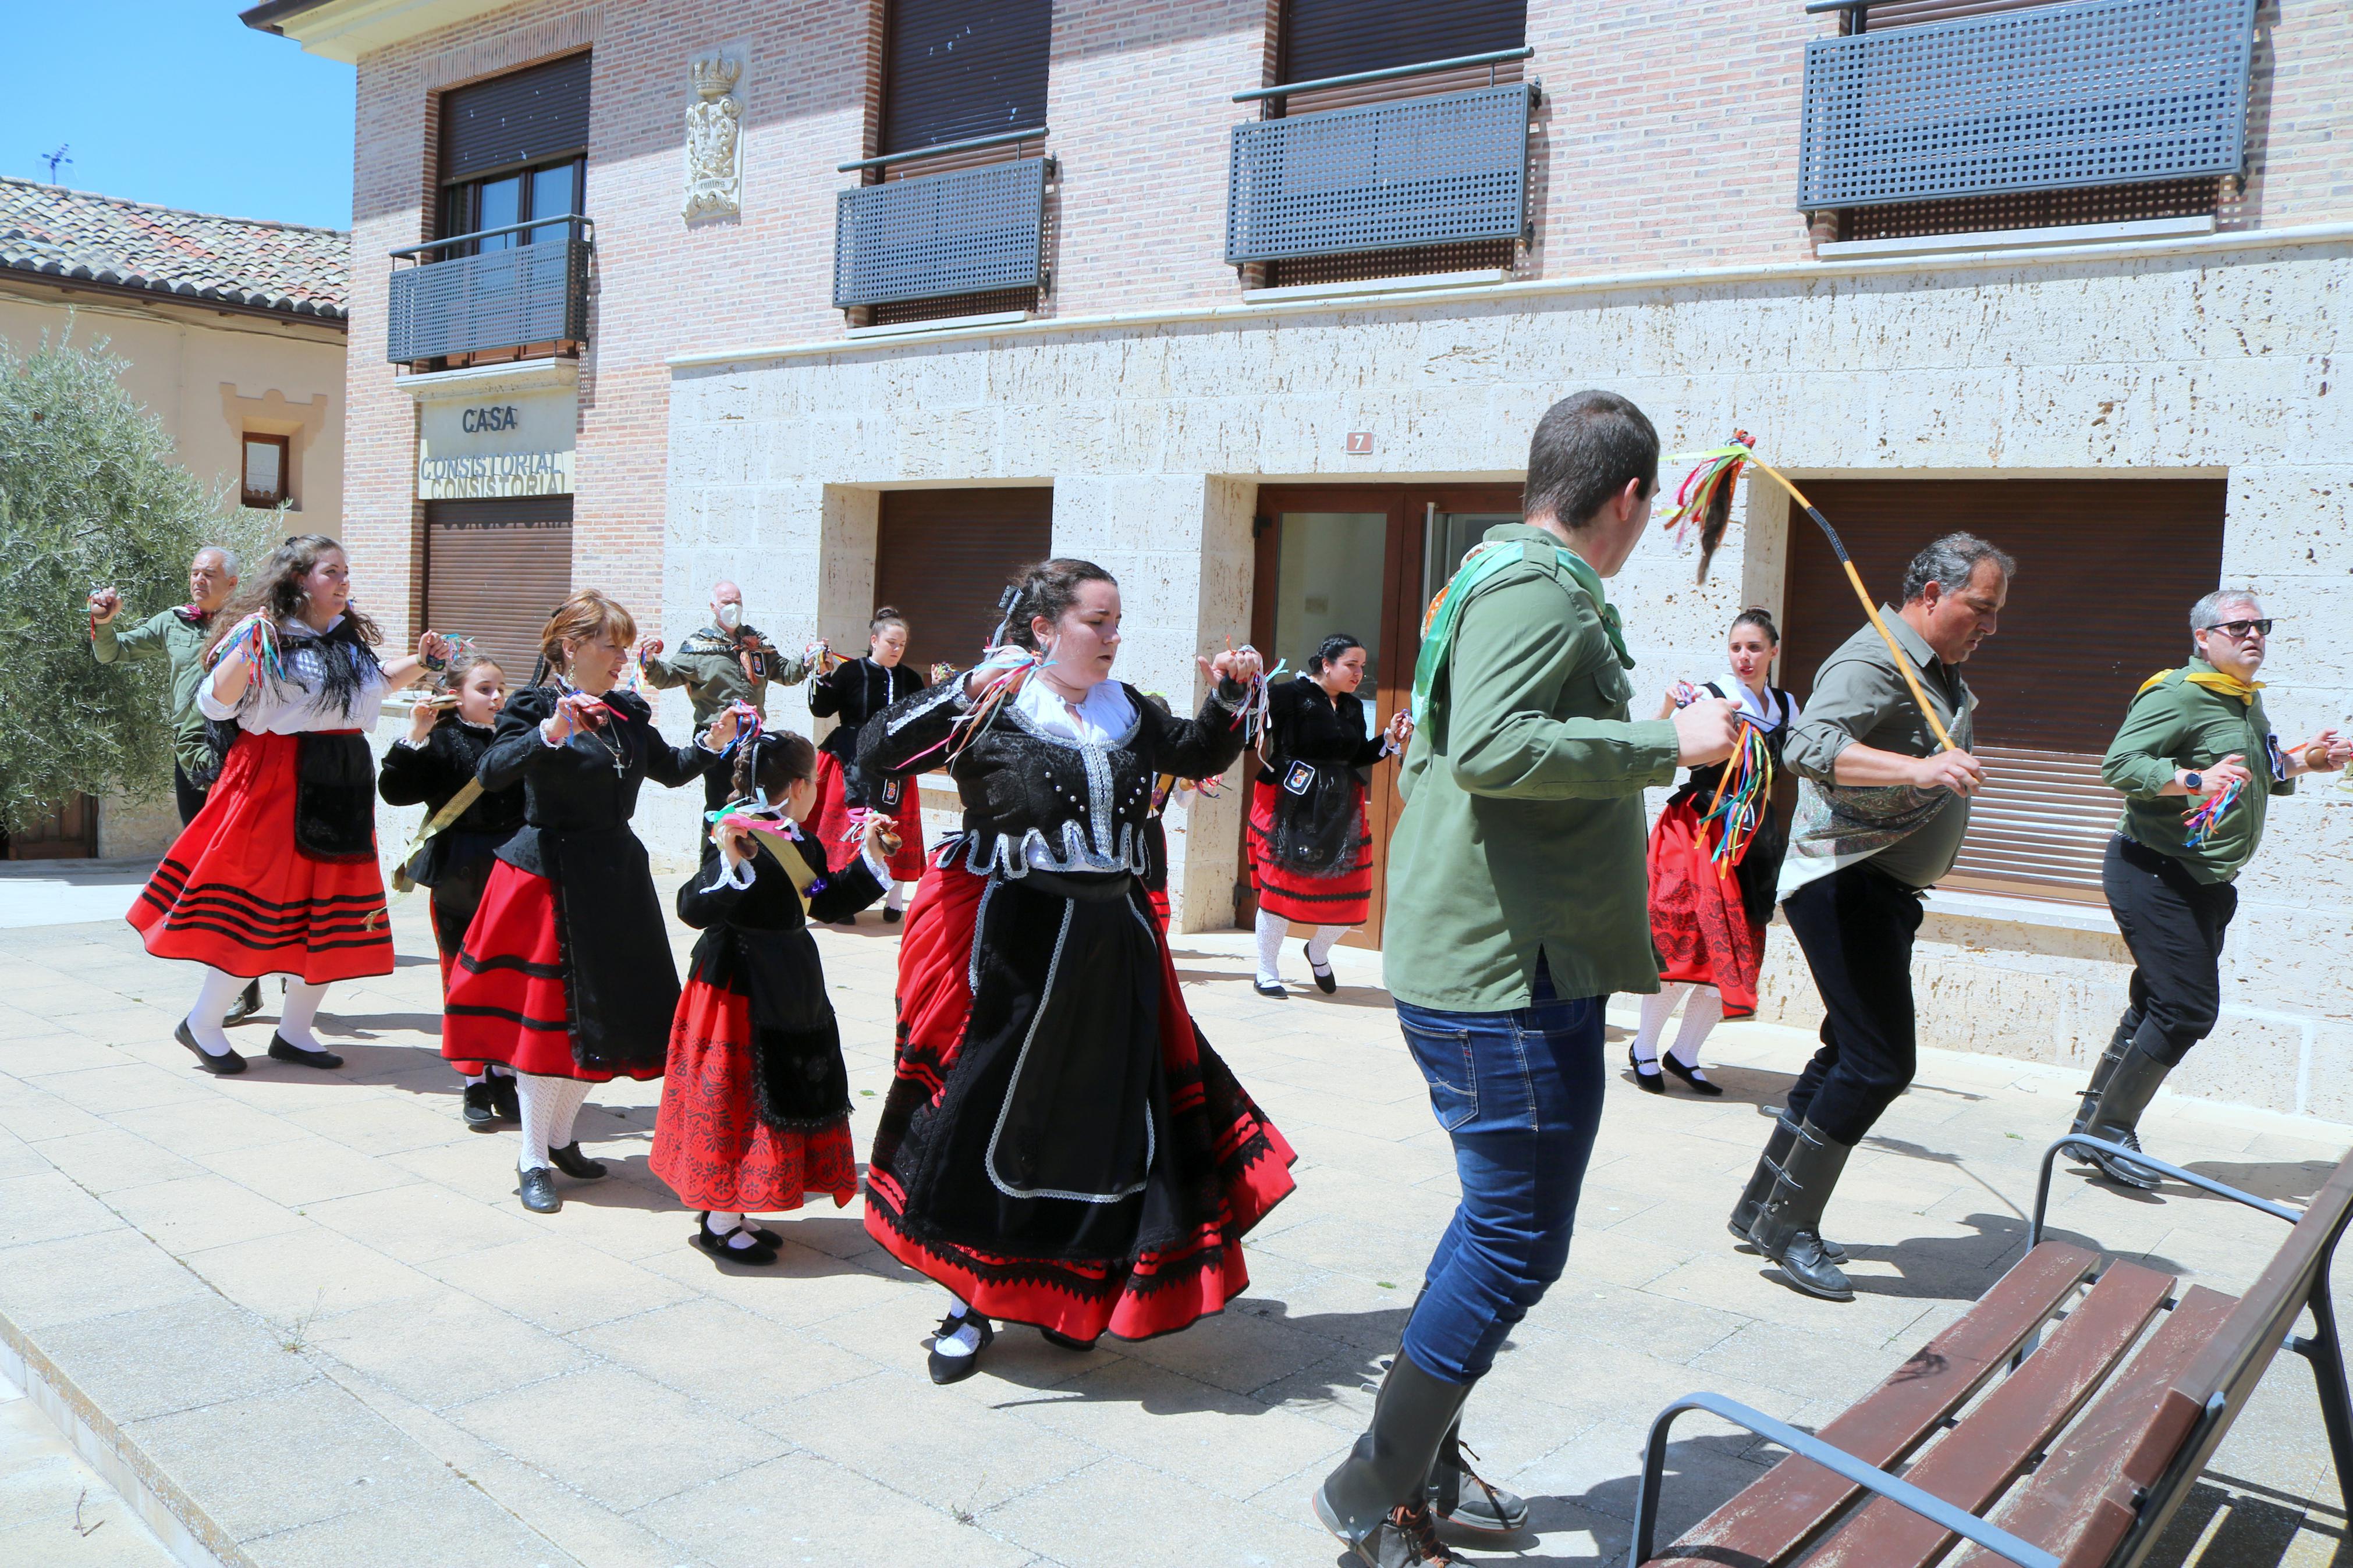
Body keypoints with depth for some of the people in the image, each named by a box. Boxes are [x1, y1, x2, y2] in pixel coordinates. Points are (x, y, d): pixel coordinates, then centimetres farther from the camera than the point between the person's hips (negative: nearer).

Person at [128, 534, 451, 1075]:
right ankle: (202, 1025, 13)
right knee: (261, 903, -5)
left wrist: (419, 662, 16)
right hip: (279, 781, -7)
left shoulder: (351, 637, 12)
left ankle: (294, 1031, 19)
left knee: (331, 910, 8)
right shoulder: (266, 634, -8)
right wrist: (246, 650, -25)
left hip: (344, 784, 7)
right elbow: (215, 704, -12)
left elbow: (376, 684, 31)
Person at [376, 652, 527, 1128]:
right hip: (457, 883, -3)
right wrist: (414, 739, -20)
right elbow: (395, 790, -11)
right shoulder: (441, 742, -3)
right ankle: (475, 1082, 16)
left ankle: (503, 1076, 19)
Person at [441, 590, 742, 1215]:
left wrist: (712, 743, 2)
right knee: (548, 1011, -2)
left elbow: (670, 770, 18)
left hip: (614, 874, 7)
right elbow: (491, 773, -24)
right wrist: (552, 732, -36)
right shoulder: (535, 705, -10)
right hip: (549, 874, -6)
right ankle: (533, 1159, 11)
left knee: (604, 1007, 11)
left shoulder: (628, 712, 8)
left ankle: (561, 1136, 28)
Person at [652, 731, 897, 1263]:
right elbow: (694, 909, -26)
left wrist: (870, 857, 15)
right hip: (740, 991, -9)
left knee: (788, 1095, 15)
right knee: (737, 1097, -1)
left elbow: (828, 901, 21)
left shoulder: (804, 846, 10)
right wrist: (728, 863, -40)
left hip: (790, 991, 10)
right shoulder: (735, 840, -18)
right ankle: (719, 1223, 14)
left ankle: (734, 1211, 28)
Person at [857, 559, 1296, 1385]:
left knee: (1104, 1118, 11)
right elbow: (876, 751, -17)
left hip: (1112, 945, 6)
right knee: (990, 1116, 4)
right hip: (1014, 945, -5)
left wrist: (1232, 694, 6)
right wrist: (969, 690, -26)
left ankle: (1061, 1294, 30)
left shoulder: (1126, 712, 9)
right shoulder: (992, 711, -7)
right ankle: (971, 1303, 21)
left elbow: (1202, 753, 24)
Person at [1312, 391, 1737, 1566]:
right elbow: (1488, 748, -31)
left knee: (1499, 1219, 20)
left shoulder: (1492, 577, 17)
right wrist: (1667, 743, -23)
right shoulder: (1542, 591, -15)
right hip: (1511, 980, -11)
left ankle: (1425, 1464, 32)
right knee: (1518, 1245, -1)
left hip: (1461, 962, 11)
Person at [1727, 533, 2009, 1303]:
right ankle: (1786, 1224, -2)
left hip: (1886, 890, 11)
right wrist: (1918, 767, -46)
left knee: (1853, 1055, 14)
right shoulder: (1872, 662, -17)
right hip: (1843, 883, -11)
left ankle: (1763, 1207, 23)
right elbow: (1809, 744, -38)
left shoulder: (1941, 671, 17)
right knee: (1880, 1062, -12)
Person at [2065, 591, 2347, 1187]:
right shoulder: (2176, 694, -14)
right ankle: (2108, 1132, 0)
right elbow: (2119, 764, -24)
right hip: (2154, 873, -10)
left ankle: (2093, 1120, 22)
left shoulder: (2249, 701, 16)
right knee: (2187, 1009, -11)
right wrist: (2197, 779, -34)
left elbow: (2264, 773, 31)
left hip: (2208, 884, 10)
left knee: (2159, 1005, 12)